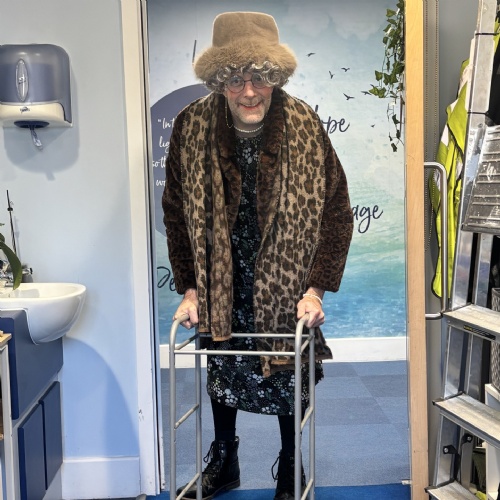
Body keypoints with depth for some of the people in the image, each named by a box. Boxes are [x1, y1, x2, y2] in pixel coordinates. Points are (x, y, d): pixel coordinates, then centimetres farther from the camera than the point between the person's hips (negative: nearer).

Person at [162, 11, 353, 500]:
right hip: (220, 285, 2)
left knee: (288, 382, 13)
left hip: (288, 285, -1)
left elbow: (337, 212, -10)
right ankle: (223, 461, 45)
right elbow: (176, 213, -4)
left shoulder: (305, 127, -15)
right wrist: (189, 288, -7)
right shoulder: (190, 128, -13)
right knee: (220, 373, 19)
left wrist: (317, 288, -15)